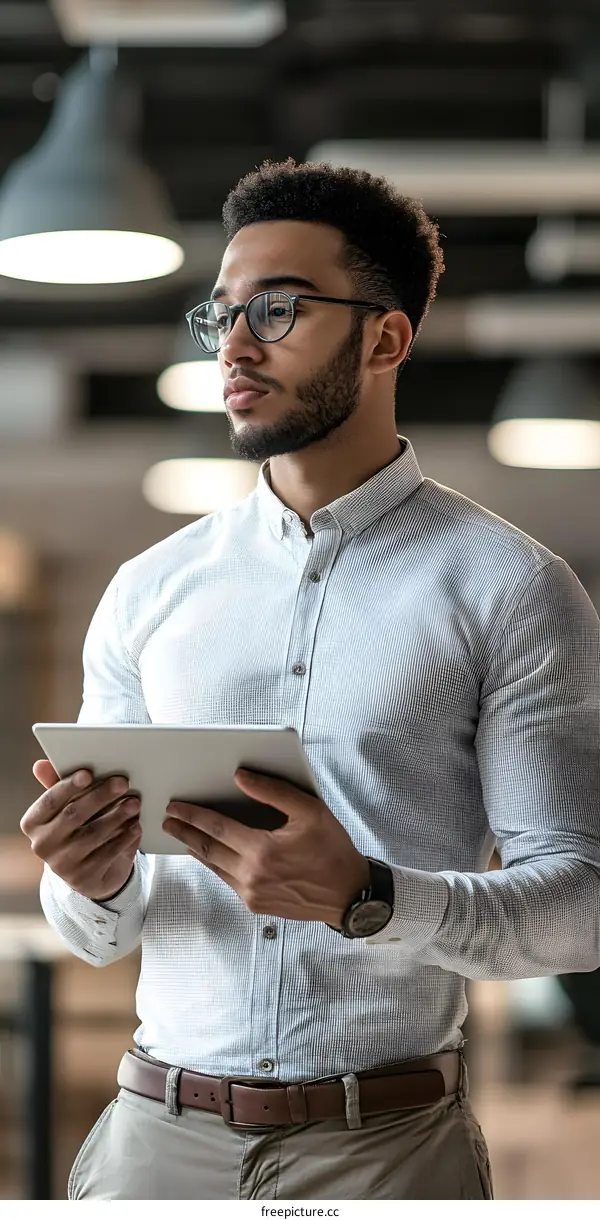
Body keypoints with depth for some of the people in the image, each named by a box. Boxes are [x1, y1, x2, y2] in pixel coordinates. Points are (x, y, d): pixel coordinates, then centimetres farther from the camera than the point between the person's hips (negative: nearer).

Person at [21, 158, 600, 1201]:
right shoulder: (148, 592, 8)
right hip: (160, 1129, 3)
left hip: (387, 1146, -3)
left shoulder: (512, 592, -3)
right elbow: (101, 935, 10)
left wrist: (364, 898, -25)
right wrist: (97, 886, -13)